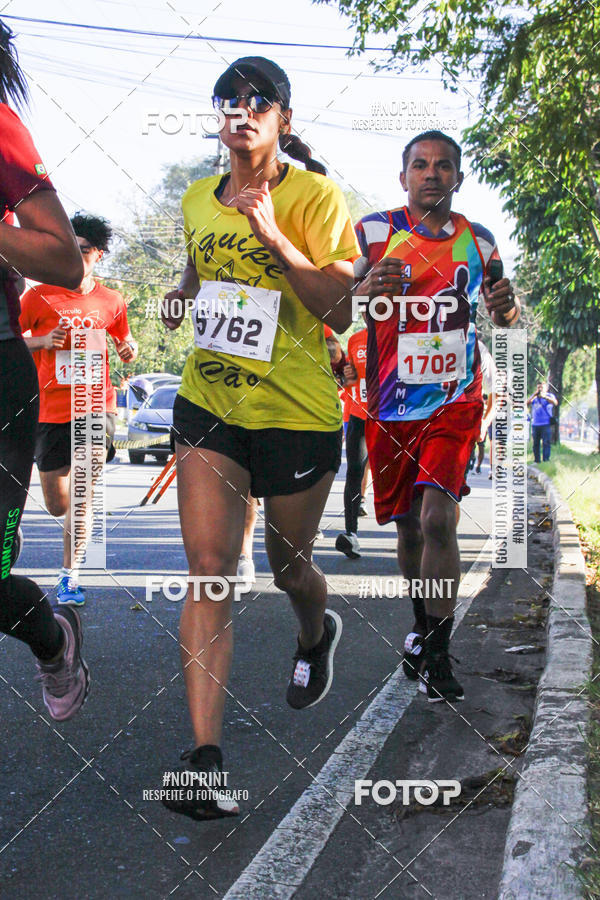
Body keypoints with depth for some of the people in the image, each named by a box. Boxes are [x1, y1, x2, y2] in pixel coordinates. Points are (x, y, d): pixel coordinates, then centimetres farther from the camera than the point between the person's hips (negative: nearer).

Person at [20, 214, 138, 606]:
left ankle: (70, 574, -7)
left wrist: (130, 350, -3)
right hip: (51, 409, 1)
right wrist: (43, 341, -14)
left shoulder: (111, 301, 7)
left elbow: (125, 344, 21)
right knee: (58, 506, 8)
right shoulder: (40, 297, 1)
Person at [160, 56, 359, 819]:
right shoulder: (196, 201, 8)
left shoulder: (314, 196, -8)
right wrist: (180, 298, 5)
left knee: (286, 563, 14)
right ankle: (206, 760, -11)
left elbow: (341, 308, -16)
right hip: (209, 404, 3)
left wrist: (273, 237, -25)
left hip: (297, 413, -3)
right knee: (208, 570, -8)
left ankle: (317, 634, 53)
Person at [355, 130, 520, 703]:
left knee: (438, 518, -16)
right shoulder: (372, 232, 0)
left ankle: (436, 655, -8)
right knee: (408, 525, 11)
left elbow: (501, 317, 19)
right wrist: (366, 290, -24)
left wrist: (506, 307, -6)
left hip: (454, 400, 0)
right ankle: (422, 625, 37)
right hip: (392, 401, 0)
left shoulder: (478, 241, 7)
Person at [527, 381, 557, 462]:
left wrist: (544, 397, -24)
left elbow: (555, 403, -14)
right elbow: (527, 404, 2)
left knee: (546, 443, -10)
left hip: (546, 424, -4)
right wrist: (534, 395, -11)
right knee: (536, 443, 6)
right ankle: (536, 460, 12)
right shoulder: (533, 396, 16)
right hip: (535, 424, 4)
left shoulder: (549, 396, 5)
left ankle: (545, 460, -11)